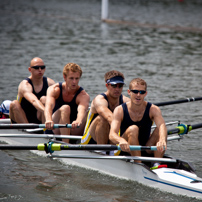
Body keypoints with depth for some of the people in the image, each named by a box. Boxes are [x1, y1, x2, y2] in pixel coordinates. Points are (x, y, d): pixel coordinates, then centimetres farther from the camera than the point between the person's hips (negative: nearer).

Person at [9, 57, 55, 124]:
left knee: (44, 99, -21)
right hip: (22, 121, -3)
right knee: (14, 104, -29)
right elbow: (34, 101, -40)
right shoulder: (25, 85, -19)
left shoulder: (50, 83, -2)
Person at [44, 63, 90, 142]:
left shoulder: (83, 95, -14)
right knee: (65, 108, -31)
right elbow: (49, 106, -33)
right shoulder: (54, 89, -11)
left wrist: (78, 121, -63)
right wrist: (48, 119, -56)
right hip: (55, 131, -1)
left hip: (74, 131, 1)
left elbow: (82, 110, -39)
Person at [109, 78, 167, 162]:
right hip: (125, 150, -2)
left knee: (160, 130, -22)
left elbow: (162, 126, -29)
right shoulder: (120, 110, -11)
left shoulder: (153, 109, -8)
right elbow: (112, 135, -26)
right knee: (133, 129, -29)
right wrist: (121, 141, -51)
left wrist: (162, 140, -54)